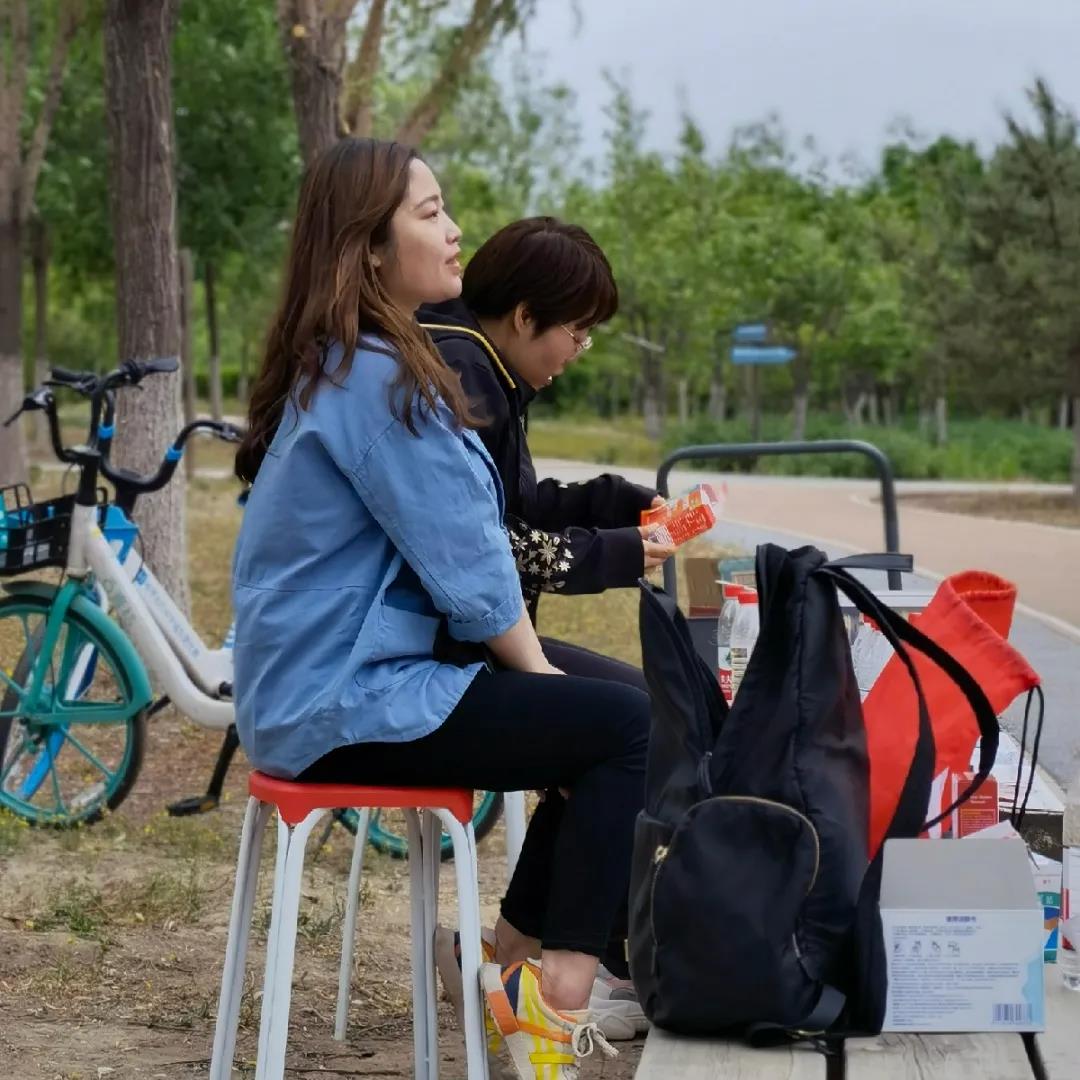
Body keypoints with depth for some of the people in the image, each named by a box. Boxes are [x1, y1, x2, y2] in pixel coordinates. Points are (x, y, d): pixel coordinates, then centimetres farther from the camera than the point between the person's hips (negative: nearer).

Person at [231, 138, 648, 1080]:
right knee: (627, 727, -12)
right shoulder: (380, 380, -19)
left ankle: (520, 961, 19)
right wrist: (540, 674, -3)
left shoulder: (336, 368, 13)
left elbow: (451, 545, 15)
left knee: (595, 710, 14)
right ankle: (554, 997, -7)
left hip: (329, 676, 10)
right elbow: (469, 575, -19)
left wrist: (540, 671, 8)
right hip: (351, 703, -10)